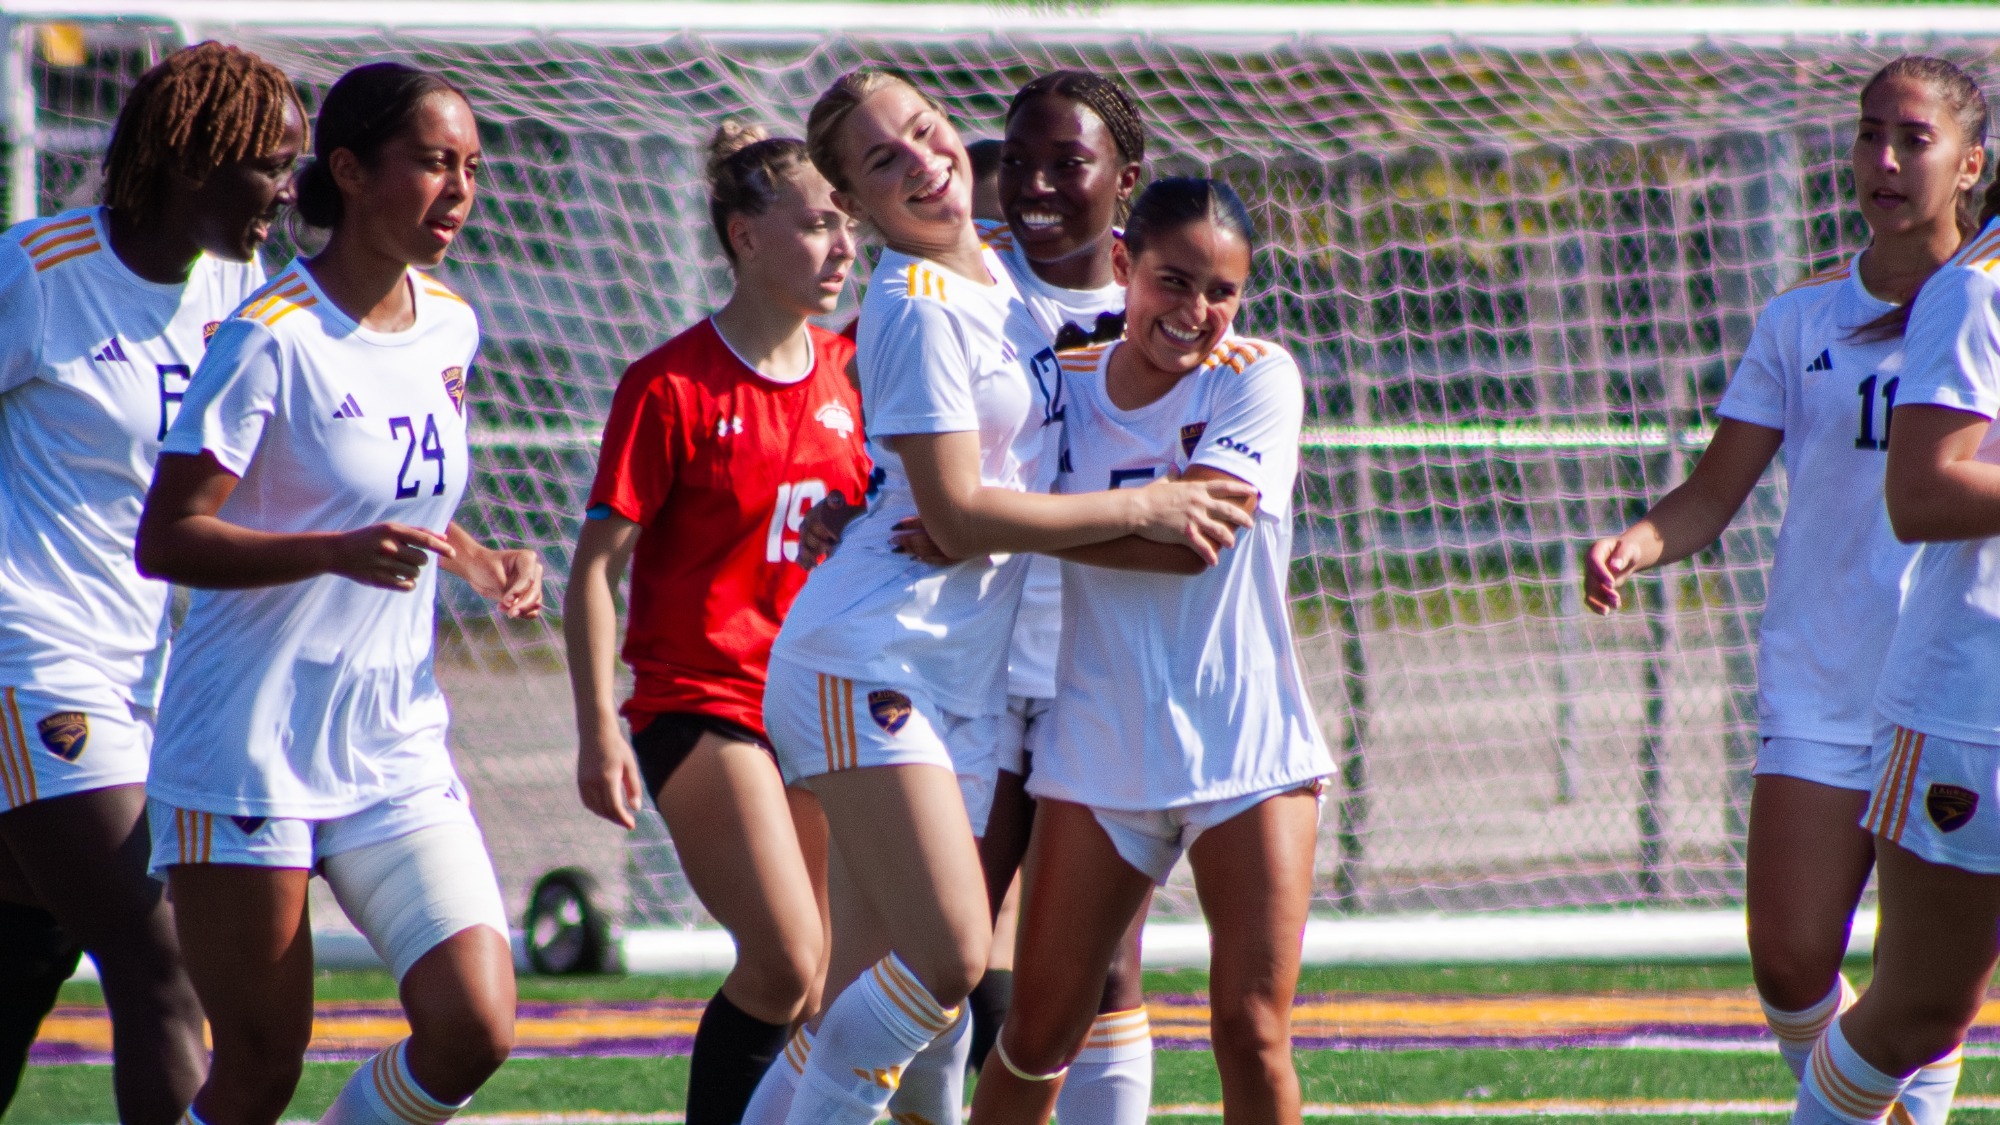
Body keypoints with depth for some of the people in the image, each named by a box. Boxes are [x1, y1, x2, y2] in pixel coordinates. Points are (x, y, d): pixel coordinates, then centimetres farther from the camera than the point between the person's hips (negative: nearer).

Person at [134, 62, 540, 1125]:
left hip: (399, 750, 6)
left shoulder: (449, 327, 8)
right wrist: (339, 551, -30)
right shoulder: (272, 338, -14)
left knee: (473, 1032, -9)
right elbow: (164, 538, -17)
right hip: (248, 751, -6)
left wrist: (478, 562, 6)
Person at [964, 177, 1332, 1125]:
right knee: (1038, 1035, 4)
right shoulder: (1064, 386, 4)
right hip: (1098, 753, 2)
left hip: (1248, 752, -2)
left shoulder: (1256, 379, -5)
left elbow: (1192, 538, -19)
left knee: (1251, 1033, -7)